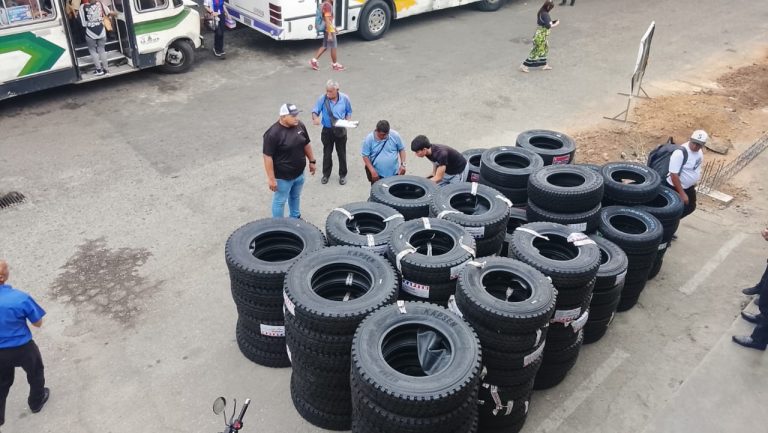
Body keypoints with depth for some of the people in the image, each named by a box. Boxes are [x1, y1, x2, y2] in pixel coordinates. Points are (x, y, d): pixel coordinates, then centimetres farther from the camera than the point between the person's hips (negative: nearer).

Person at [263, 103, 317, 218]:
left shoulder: (300, 125, -5)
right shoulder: (273, 133, -25)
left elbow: (306, 145, 10)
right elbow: (268, 157, -22)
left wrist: (312, 161, 14)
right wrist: (271, 178, -21)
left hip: (299, 173, 7)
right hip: (283, 176, -6)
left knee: (295, 197, 26)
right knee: (280, 201, 10)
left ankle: (296, 218, 47)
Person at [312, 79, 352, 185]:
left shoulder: (344, 98, -10)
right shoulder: (322, 98, -12)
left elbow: (349, 112, 3)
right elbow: (315, 111, -8)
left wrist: (347, 121, -15)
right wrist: (315, 118, -30)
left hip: (340, 130, 0)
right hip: (327, 130, 0)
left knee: (342, 153, 11)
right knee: (327, 153, 12)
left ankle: (342, 175, 28)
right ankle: (326, 174, 30)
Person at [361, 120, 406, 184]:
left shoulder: (395, 135, -10)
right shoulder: (369, 139, -14)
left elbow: (401, 149, 2)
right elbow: (365, 156, -9)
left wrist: (403, 164, -9)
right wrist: (373, 171, -16)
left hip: (394, 173, 2)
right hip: (377, 175, -1)